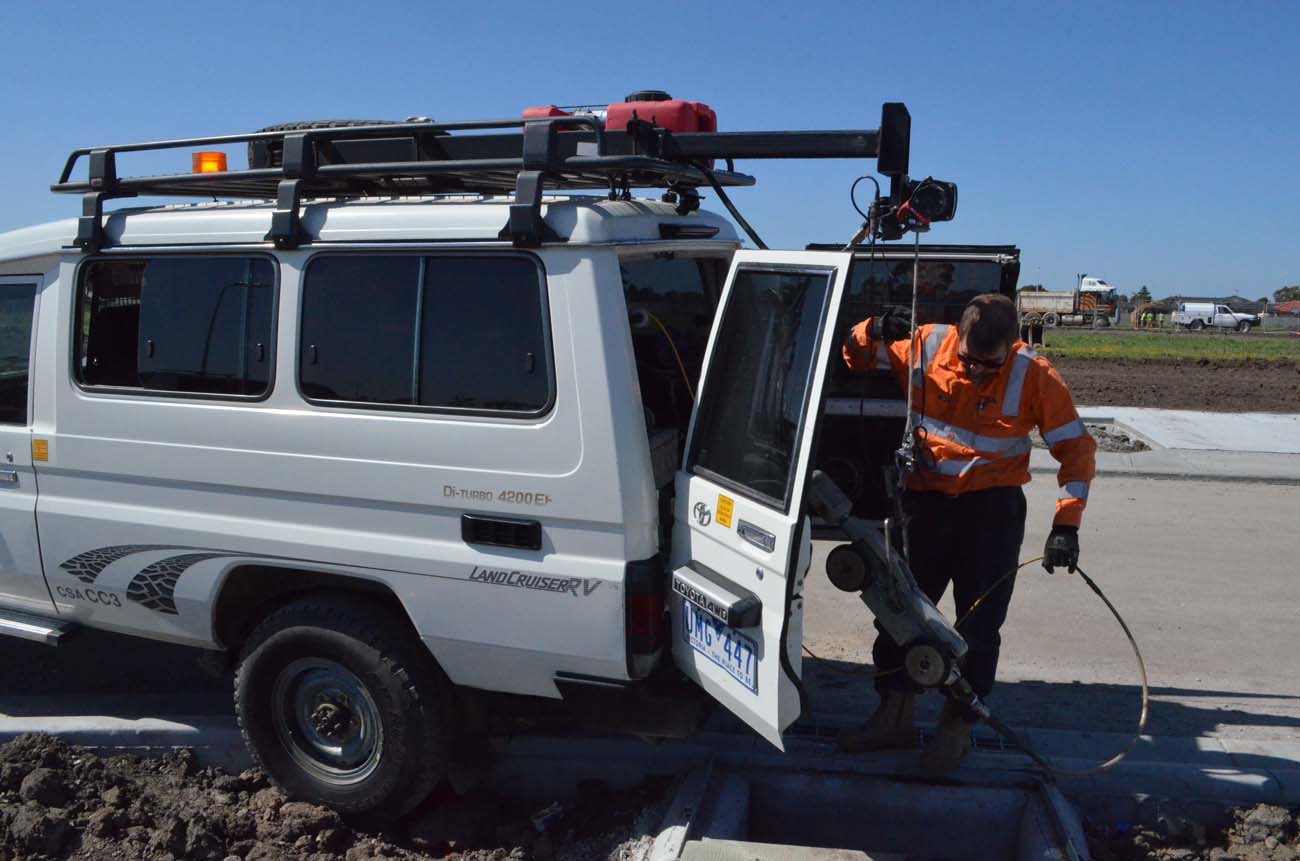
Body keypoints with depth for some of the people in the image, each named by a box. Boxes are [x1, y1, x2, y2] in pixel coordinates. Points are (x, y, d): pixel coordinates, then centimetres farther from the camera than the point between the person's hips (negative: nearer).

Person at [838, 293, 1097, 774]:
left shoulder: (1034, 376, -14)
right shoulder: (926, 346, -9)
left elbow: (1076, 448, -9)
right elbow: (855, 356, 4)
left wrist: (1066, 525, -18)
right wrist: (874, 332, -20)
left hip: (993, 508, -2)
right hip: (927, 500, 3)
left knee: (979, 622, 1)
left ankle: (957, 728, 20)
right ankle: (894, 719, 23)